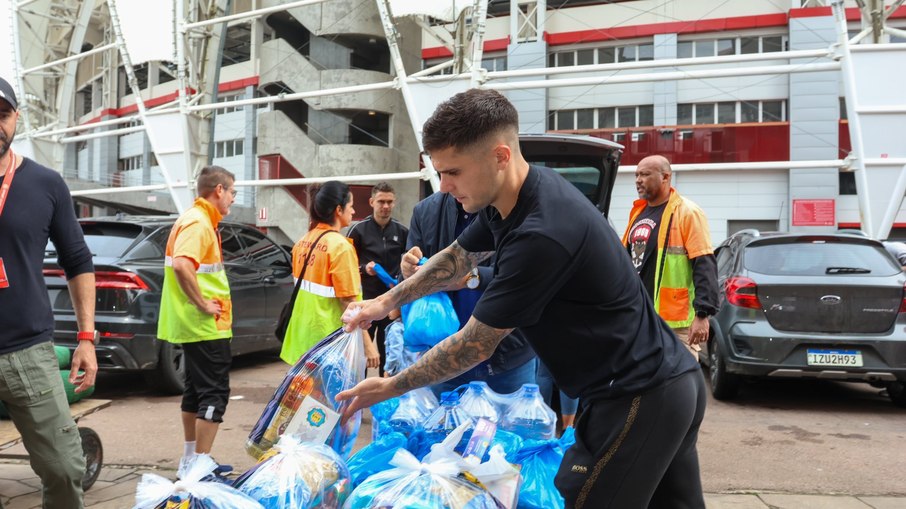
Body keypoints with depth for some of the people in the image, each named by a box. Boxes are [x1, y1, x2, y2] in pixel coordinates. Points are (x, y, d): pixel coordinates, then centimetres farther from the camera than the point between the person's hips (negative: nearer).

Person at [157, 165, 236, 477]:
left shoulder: (199, 220, 15)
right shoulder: (198, 223, -17)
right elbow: (181, 265, -33)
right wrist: (203, 305, -24)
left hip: (192, 325, 10)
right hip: (206, 325, -10)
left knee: (196, 390, 17)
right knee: (214, 393, -5)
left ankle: (190, 459, 28)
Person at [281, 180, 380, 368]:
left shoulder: (303, 242, 7)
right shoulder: (341, 246, -16)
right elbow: (349, 302, -18)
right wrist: (367, 344, -15)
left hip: (304, 339, 8)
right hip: (330, 342, -8)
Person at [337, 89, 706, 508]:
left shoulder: (542, 235, -29)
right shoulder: (515, 196, 0)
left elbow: (474, 346, -18)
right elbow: (458, 257, 19)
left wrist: (389, 388, -5)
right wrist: (385, 302, 19)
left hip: (638, 399, -9)